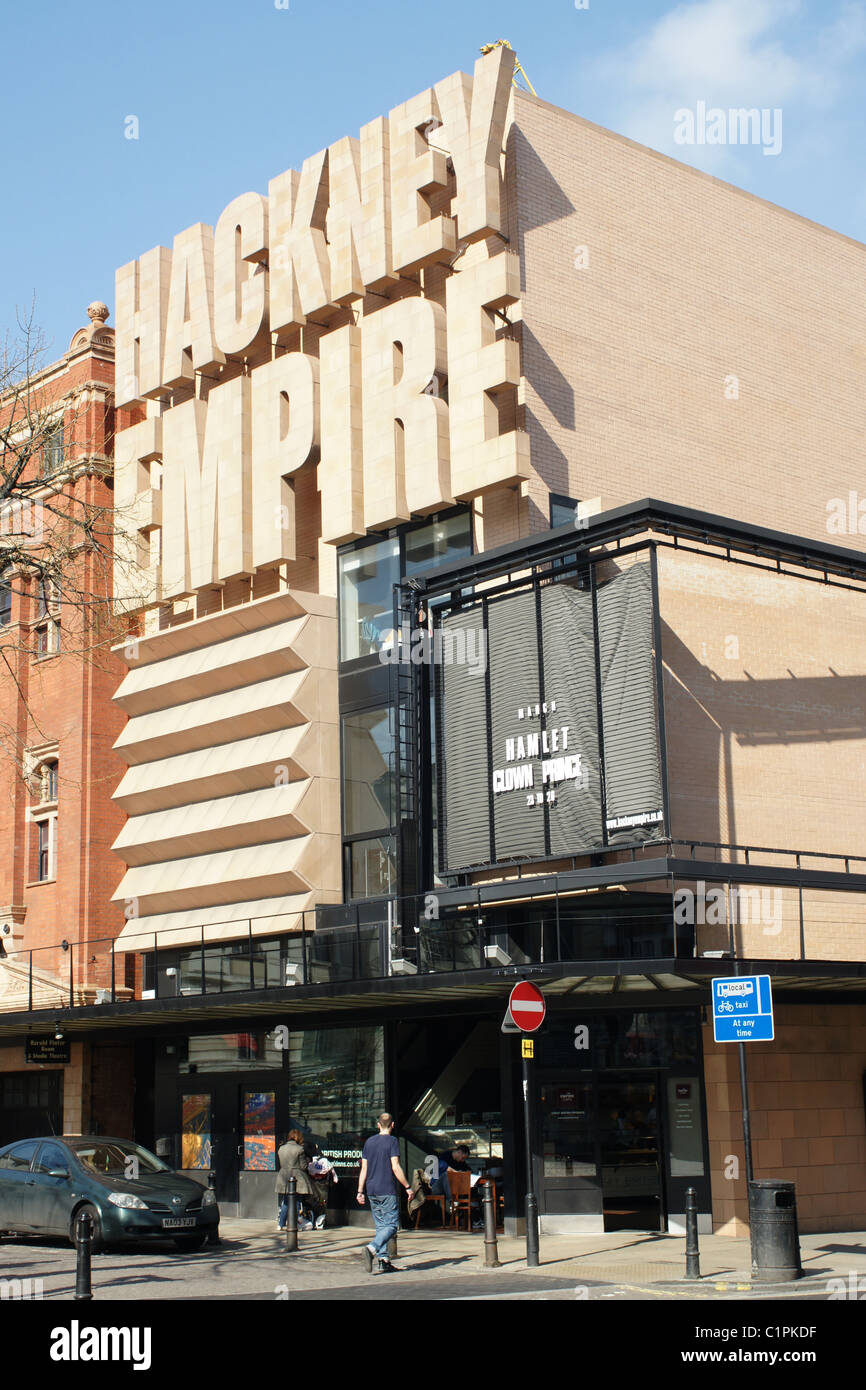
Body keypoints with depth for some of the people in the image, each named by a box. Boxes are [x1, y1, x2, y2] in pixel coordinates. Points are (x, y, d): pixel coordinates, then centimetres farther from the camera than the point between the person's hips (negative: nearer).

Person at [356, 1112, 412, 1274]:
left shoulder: (369, 1142, 12)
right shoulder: (391, 1141, -6)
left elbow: (364, 1168, 11)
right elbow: (395, 1168, -12)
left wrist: (360, 1191, 14)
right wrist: (407, 1187, -6)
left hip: (372, 1191, 6)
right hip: (387, 1191, -6)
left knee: (381, 1226, 11)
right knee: (392, 1225, -5)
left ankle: (383, 1261, 6)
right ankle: (372, 1248, -26)